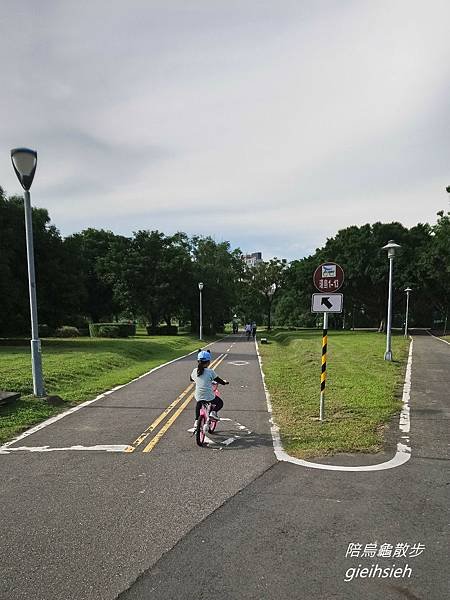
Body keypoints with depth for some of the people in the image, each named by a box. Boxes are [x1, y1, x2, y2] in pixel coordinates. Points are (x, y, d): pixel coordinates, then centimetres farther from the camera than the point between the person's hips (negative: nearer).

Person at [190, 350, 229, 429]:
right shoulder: (210, 372, -10)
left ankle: (196, 421, 30)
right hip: (209, 397, -4)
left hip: (198, 397, 4)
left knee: (198, 404, 36)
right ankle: (213, 411, -1)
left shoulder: (195, 371, 1)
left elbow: (191, 379, 21)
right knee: (220, 403, 22)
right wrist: (225, 382, 18)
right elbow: (219, 381, -2)